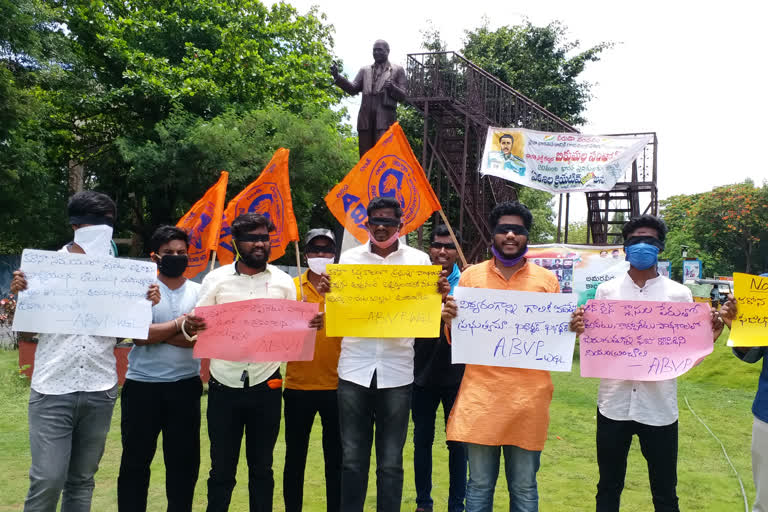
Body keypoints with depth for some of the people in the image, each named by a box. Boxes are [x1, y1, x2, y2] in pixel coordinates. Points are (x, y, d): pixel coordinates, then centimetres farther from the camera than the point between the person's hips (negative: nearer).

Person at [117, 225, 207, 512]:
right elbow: (137, 335, -13)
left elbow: (201, 337, -9)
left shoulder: (199, 292, 5)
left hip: (185, 387, 2)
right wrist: (180, 324, -14)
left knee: (185, 459, 8)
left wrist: (155, 332, -14)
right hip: (142, 386, -2)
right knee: (136, 459, 7)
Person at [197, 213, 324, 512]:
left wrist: (312, 325, -16)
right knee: (222, 468, 8)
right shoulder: (216, 279, 2)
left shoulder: (283, 281, 4)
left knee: (261, 468, 12)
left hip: (266, 385, 1)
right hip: (224, 386, 0)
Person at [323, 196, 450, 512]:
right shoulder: (348, 259, 7)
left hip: (397, 371, -1)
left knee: (391, 462, 7)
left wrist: (440, 296, -14)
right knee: (352, 459, 8)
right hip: (354, 369, 1)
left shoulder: (419, 260, 4)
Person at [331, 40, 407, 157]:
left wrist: (392, 88, -13)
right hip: (365, 118, 4)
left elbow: (402, 96, 8)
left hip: (385, 119, -3)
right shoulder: (364, 71, 21)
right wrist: (337, 77, -4)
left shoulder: (397, 70, 13)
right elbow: (353, 89, 11)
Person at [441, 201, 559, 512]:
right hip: (481, 394, 0)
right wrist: (449, 320, -13)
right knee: (479, 485, 7)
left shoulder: (546, 280, 7)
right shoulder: (471, 276, 7)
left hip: (529, 396, 0)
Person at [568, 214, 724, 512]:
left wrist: (709, 339, -16)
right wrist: (579, 330, -16)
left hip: (659, 408, 0)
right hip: (613, 405, 1)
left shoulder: (680, 294, 2)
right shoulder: (606, 291, 3)